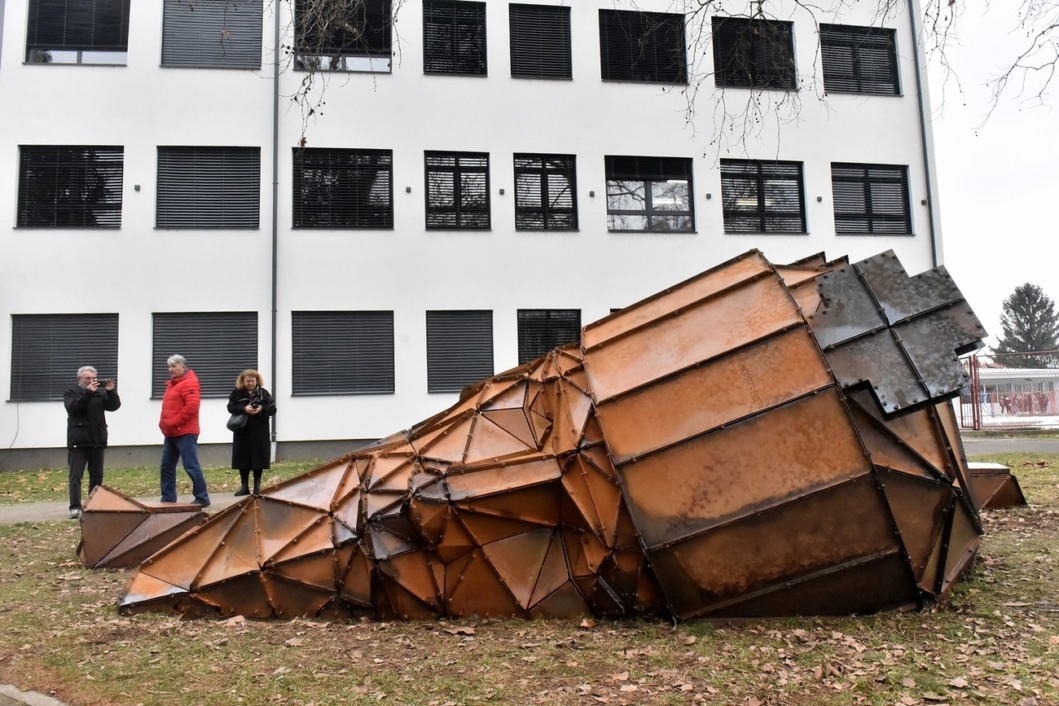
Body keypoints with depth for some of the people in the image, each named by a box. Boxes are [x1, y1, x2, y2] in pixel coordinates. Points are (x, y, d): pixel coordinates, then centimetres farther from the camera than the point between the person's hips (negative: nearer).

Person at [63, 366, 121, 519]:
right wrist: (87, 393, -25)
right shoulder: (71, 393, 3)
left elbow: (114, 406, 0)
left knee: (97, 475, 8)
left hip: (97, 440, 4)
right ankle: (75, 507, -9)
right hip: (78, 441, -4)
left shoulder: (100, 393, 11)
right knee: (76, 475, -6)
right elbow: (72, 408, -16)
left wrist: (111, 391, -17)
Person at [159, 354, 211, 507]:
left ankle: (202, 498, -3)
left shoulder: (189, 383, -11)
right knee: (167, 466, 12)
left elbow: (192, 406, -23)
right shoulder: (172, 383, 20)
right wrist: (164, 423, 9)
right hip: (171, 433, 10)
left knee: (191, 466, -9)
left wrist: (174, 423, -19)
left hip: (185, 433, -10)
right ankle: (168, 499, 19)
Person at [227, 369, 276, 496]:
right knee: (242, 459, 3)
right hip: (242, 431, 1)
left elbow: (273, 409, -2)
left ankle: (257, 486, 12)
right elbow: (230, 407, -7)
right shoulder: (237, 393, 3)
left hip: (259, 432, -1)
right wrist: (244, 409, -23)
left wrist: (262, 409, -22)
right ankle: (244, 487, 13)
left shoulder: (263, 392, 2)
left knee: (258, 458, 1)